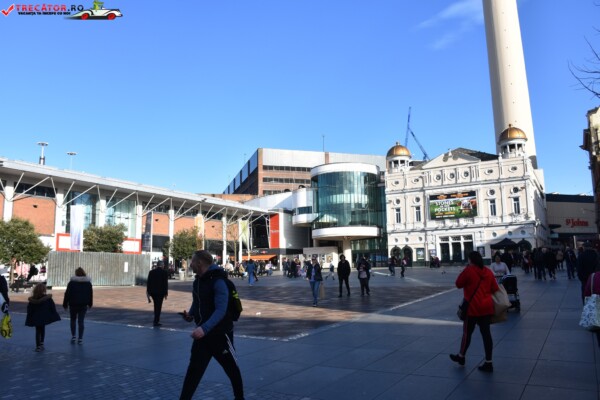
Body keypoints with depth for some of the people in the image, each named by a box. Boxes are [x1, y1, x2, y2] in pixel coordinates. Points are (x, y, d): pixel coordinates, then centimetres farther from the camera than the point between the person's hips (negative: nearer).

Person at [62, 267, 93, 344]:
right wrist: (90, 304, 20)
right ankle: (80, 339, 2)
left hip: (73, 305, -2)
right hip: (83, 305, 2)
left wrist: (65, 304, 2)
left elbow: (67, 294, -6)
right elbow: (91, 294, 10)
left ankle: (73, 336, 13)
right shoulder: (88, 283, 3)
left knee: (73, 320, 16)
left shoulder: (72, 282, -6)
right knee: (81, 322, 4)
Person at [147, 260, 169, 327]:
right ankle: (156, 321, 0)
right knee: (158, 306, 1)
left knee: (156, 305, 19)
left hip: (152, 291, 4)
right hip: (160, 292, -4)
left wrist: (148, 291, 9)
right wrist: (166, 293, -3)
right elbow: (166, 283, -8)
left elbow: (148, 282, 4)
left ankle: (156, 319, 23)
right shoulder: (164, 272, -7)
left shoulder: (151, 272, 3)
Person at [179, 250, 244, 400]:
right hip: (202, 332, 7)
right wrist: (190, 315, -2)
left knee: (232, 368, 10)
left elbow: (221, 310, -28)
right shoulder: (198, 281, 5)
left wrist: (204, 328, -38)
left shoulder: (218, 282, -21)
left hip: (220, 333, -7)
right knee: (194, 368, 5)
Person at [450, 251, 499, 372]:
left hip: (473, 308, -5)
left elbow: (458, 284, -2)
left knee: (467, 332, 10)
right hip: (487, 307, 5)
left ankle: (461, 356, 27)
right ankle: (488, 363, 10)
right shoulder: (488, 271, 4)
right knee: (486, 333, 7)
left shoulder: (468, 270, -12)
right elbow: (495, 289, 7)